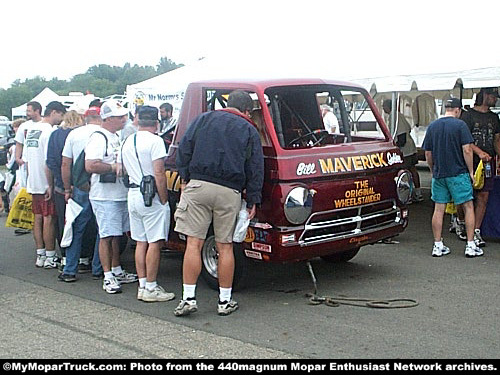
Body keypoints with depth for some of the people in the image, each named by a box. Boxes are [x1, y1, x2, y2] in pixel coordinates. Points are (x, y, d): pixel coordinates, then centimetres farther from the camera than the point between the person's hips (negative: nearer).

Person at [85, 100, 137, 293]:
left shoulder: (117, 137, 16)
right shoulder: (99, 138, -14)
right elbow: (90, 166, -25)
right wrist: (115, 167, -20)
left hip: (120, 195, 9)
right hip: (104, 196, -9)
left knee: (116, 235, 16)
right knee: (107, 236, -5)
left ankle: (117, 271, 27)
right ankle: (108, 277, 1)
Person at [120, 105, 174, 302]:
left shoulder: (128, 142, 12)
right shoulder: (154, 140, -12)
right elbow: (159, 173, -17)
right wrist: (163, 199, -13)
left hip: (133, 194, 8)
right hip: (151, 196, -8)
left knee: (141, 242, 12)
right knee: (154, 242, -3)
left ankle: (142, 285, 16)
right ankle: (151, 288, 0)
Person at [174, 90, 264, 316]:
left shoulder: (203, 119, 14)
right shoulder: (249, 130, 12)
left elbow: (184, 149, 8)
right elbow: (256, 169, 9)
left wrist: (185, 178, 13)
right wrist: (253, 200, 12)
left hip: (198, 186, 0)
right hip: (229, 192, 0)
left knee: (193, 244, 1)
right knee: (225, 247, 7)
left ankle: (188, 299, 1)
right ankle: (225, 301, 14)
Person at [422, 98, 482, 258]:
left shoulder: (432, 126, 7)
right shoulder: (460, 125, -7)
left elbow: (428, 154, 9)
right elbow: (467, 150, -12)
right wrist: (471, 171, -3)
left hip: (438, 174, 4)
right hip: (458, 173, -4)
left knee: (439, 209, 8)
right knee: (468, 207, 5)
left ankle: (438, 246, 10)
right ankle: (470, 246, 3)